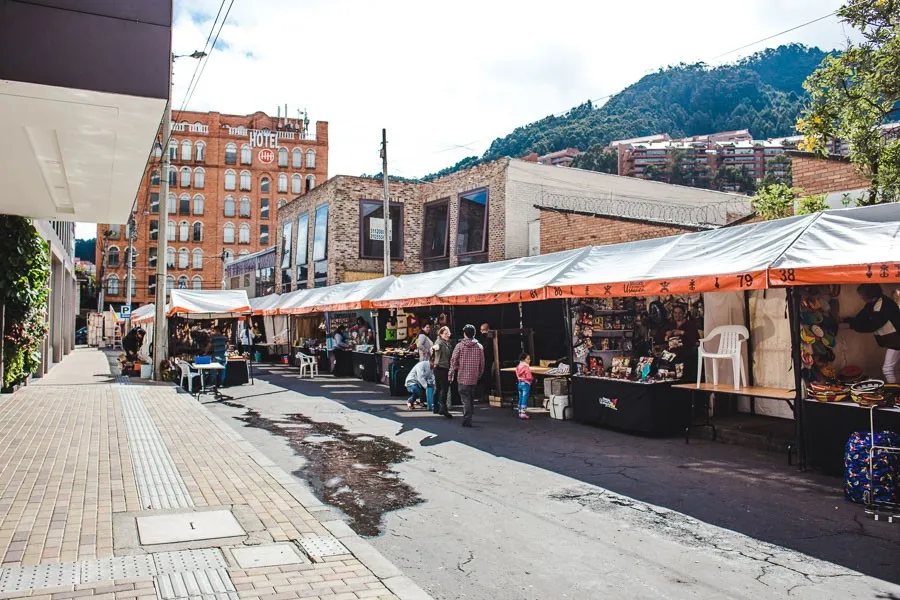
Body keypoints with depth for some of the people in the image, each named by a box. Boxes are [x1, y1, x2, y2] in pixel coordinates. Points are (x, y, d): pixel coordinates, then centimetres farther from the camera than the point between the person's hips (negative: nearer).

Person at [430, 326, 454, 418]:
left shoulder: (447, 343, 16)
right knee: (444, 388, -15)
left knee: (438, 388, 15)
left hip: (445, 369, 10)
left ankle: (436, 407, 22)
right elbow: (436, 347, -37)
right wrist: (434, 348, -59)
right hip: (440, 368, -10)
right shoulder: (439, 343, -13)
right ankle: (443, 407, -21)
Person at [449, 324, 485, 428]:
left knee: (465, 399, -2)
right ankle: (468, 418, 23)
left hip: (462, 377, -3)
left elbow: (453, 361, -5)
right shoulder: (479, 347, 2)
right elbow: (482, 363, 5)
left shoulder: (459, 346, -5)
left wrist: (451, 375, 4)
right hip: (474, 378, 3)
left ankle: (467, 420, -8)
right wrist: (479, 375, 18)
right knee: (471, 399, 16)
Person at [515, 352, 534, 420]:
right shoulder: (526, 367, -17)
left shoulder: (518, 367, 9)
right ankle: (523, 414, -8)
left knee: (520, 399, 14)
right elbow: (529, 377, -20)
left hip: (520, 383, 8)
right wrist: (533, 378, -1)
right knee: (525, 399, -6)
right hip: (526, 384, -8)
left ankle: (520, 413, 20)